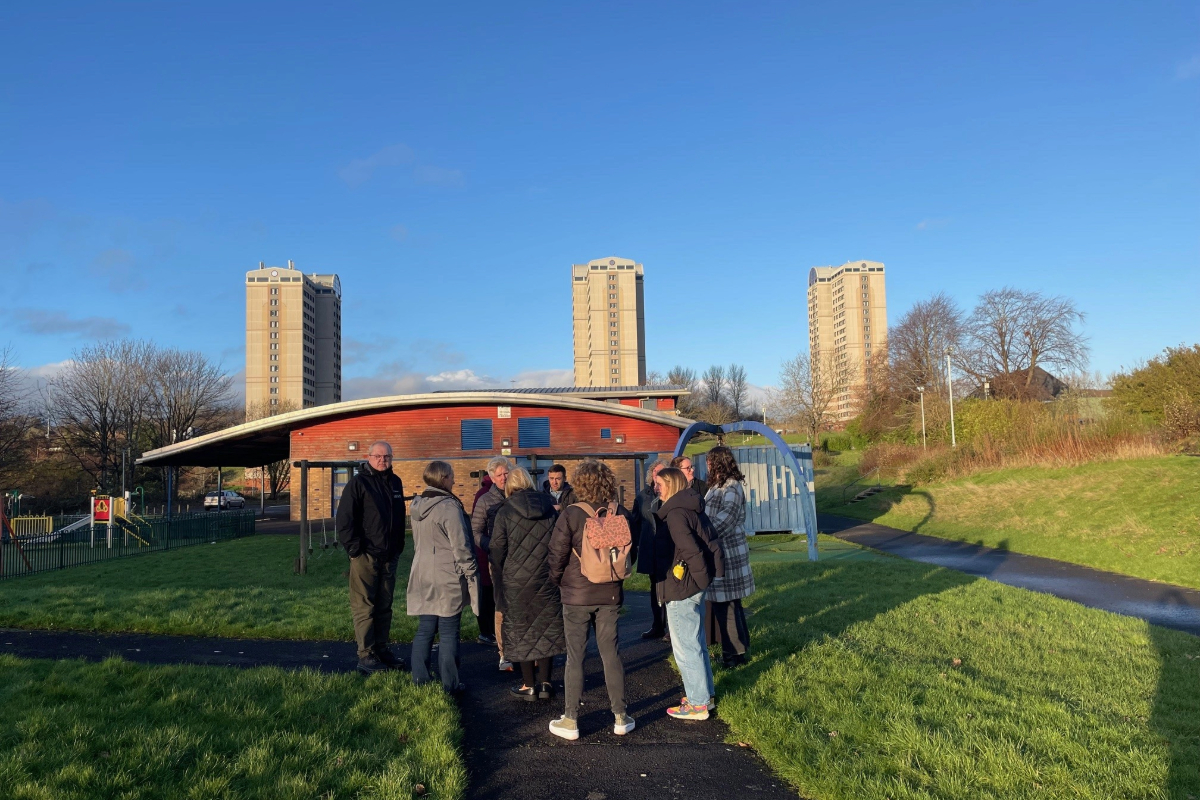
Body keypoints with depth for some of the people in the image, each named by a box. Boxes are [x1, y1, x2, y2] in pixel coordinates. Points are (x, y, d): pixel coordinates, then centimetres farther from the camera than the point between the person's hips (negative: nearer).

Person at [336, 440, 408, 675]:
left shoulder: (395, 483, 12)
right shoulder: (358, 482, -8)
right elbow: (344, 519, -12)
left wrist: (398, 547, 13)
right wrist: (354, 548, -15)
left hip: (388, 557, 6)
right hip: (365, 556, -6)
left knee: (384, 606, 13)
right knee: (364, 607, -2)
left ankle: (381, 649, 22)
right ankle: (366, 655, 4)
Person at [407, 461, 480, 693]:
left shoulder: (417, 506, 8)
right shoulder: (449, 507, -17)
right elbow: (461, 547, -15)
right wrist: (471, 574, -7)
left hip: (423, 578, 7)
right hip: (448, 580, -7)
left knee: (424, 630, 14)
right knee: (449, 634, 1)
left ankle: (420, 679, 19)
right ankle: (450, 684, 7)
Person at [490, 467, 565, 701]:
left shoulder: (505, 512, -7)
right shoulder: (550, 508, 1)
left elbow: (497, 552, -5)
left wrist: (499, 584, 4)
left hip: (517, 581, -2)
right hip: (547, 579, 3)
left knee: (521, 630, 9)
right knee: (547, 628, 12)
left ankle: (529, 685, 15)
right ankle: (545, 683, 16)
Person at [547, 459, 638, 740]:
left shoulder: (571, 515, -15)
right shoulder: (622, 515, -4)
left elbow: (557, 556, -10)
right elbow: (632, 553, 7)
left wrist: (557, 581, 8)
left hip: (576, 595, -3)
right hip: (611, 594, 3)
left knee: (575, 657, 6)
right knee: (611, 654, 12)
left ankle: (570, 721, 13)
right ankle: (620, 717, 20)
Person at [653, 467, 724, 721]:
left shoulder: (675, 513, -19)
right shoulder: (693, 508, 10)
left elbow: (691, 550, -26)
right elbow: (712, 541, 12)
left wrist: (701, 577, -14)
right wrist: (704, 576, 12)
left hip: (681, 588, -10)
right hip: (695, 586, 10)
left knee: (685, 647, 1)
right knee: (696, 643, 20)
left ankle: (697, 704, 10)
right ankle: (705, 694, 30)